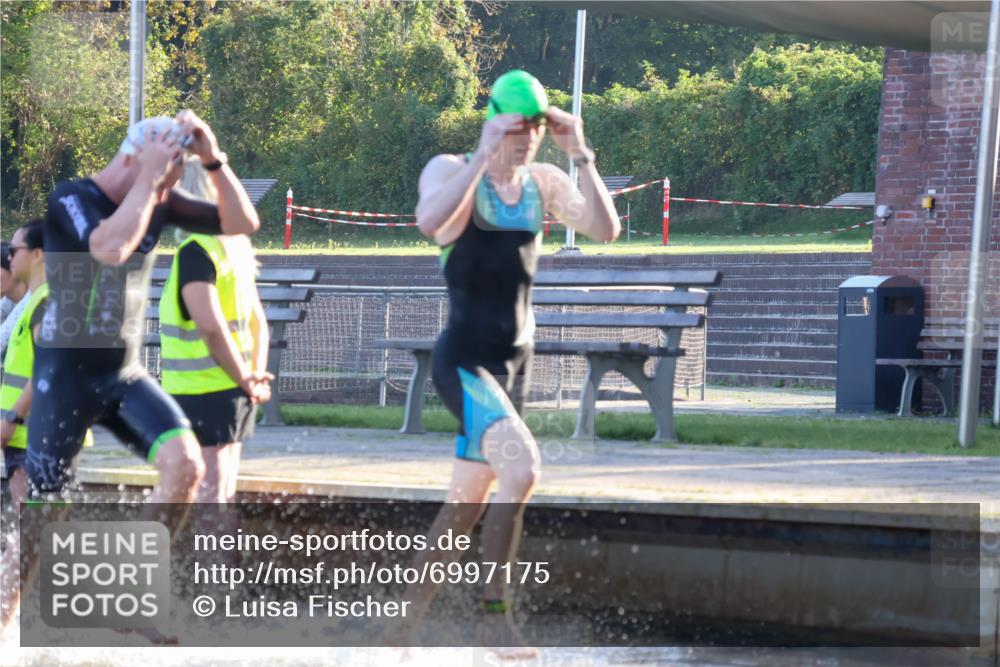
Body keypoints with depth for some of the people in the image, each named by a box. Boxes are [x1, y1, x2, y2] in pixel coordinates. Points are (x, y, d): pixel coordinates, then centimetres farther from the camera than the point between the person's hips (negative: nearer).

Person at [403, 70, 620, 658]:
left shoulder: (545, 183, 7)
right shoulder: (453, 171, -8)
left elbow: (606, 229, -5)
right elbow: (430, 221, -30)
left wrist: (581, 155, -13)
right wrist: (485, 153, -30)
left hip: (514, 362, 7)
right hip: (464, 360, -7)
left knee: (469, 500, 13)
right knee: (521, 466, -27)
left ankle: (410, 618, 26)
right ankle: (497, 615, -18)